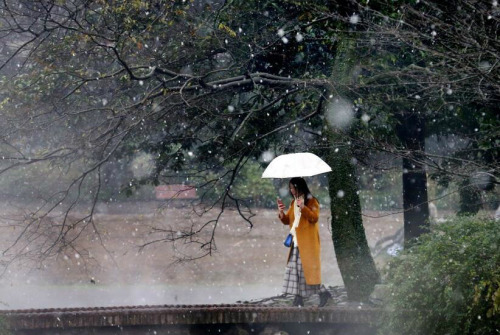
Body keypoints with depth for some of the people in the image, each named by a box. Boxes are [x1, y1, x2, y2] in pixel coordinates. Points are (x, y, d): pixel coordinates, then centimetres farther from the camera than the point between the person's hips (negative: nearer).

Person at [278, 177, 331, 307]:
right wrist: (281, 212, -3)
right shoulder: (293, 203, 16)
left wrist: (303, 207, -27)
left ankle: (323, 293, -1)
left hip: (308, 242, -7)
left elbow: (314, 218, -17)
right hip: (296, 243, 7)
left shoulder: (311, 201, -5)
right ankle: (298, 298, 3)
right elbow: (287, 220, 17)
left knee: (307, 268, -11)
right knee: (294, 269, 2)